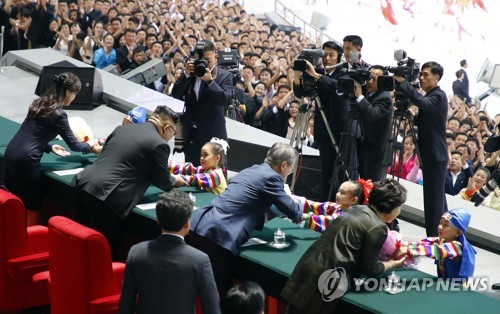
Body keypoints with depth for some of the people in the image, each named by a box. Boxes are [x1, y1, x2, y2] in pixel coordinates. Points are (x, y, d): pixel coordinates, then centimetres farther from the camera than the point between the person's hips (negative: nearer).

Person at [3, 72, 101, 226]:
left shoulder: (40, 103, 14)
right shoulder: (58, 114, -10)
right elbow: (73, 145, -3)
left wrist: (50, 147, 17)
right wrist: (90, 146, 14)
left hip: (11, 154, 8)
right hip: (26, 160, -8)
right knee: (33, 207, 6)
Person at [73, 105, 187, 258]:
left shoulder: (122, 128, 17)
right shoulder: (159, 144, -3)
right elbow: (163, 183, 7)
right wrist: (175, 181, 30)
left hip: (83, 184, 7)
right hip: (106, 197, -7)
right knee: (108, 249, 5)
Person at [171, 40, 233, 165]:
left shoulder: (225, 76, -1)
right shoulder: (191, 73, 8)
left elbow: (225, 99, -16)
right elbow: (176, 94, -1)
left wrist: (210, 80, -24)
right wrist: (186, 74, -12)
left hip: (213, 135, -4)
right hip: (191, 134, 4)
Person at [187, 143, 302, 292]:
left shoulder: (252, 170, 21)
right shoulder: (271, 177, -5)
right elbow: (293, 212, 0)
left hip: (199, 226, 8)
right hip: (218, 235, -8)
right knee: (222, 288, 4)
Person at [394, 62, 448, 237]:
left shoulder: (439, 96, -13)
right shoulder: (429, 96, 16)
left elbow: (422, 102, -34)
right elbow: (422, 121, 19)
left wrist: (402, 82, -32)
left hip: (436, 155, -10)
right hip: (430, 153, 10)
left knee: (433, 197, -7)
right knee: (436, 196, 15)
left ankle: (433, 237, -4)